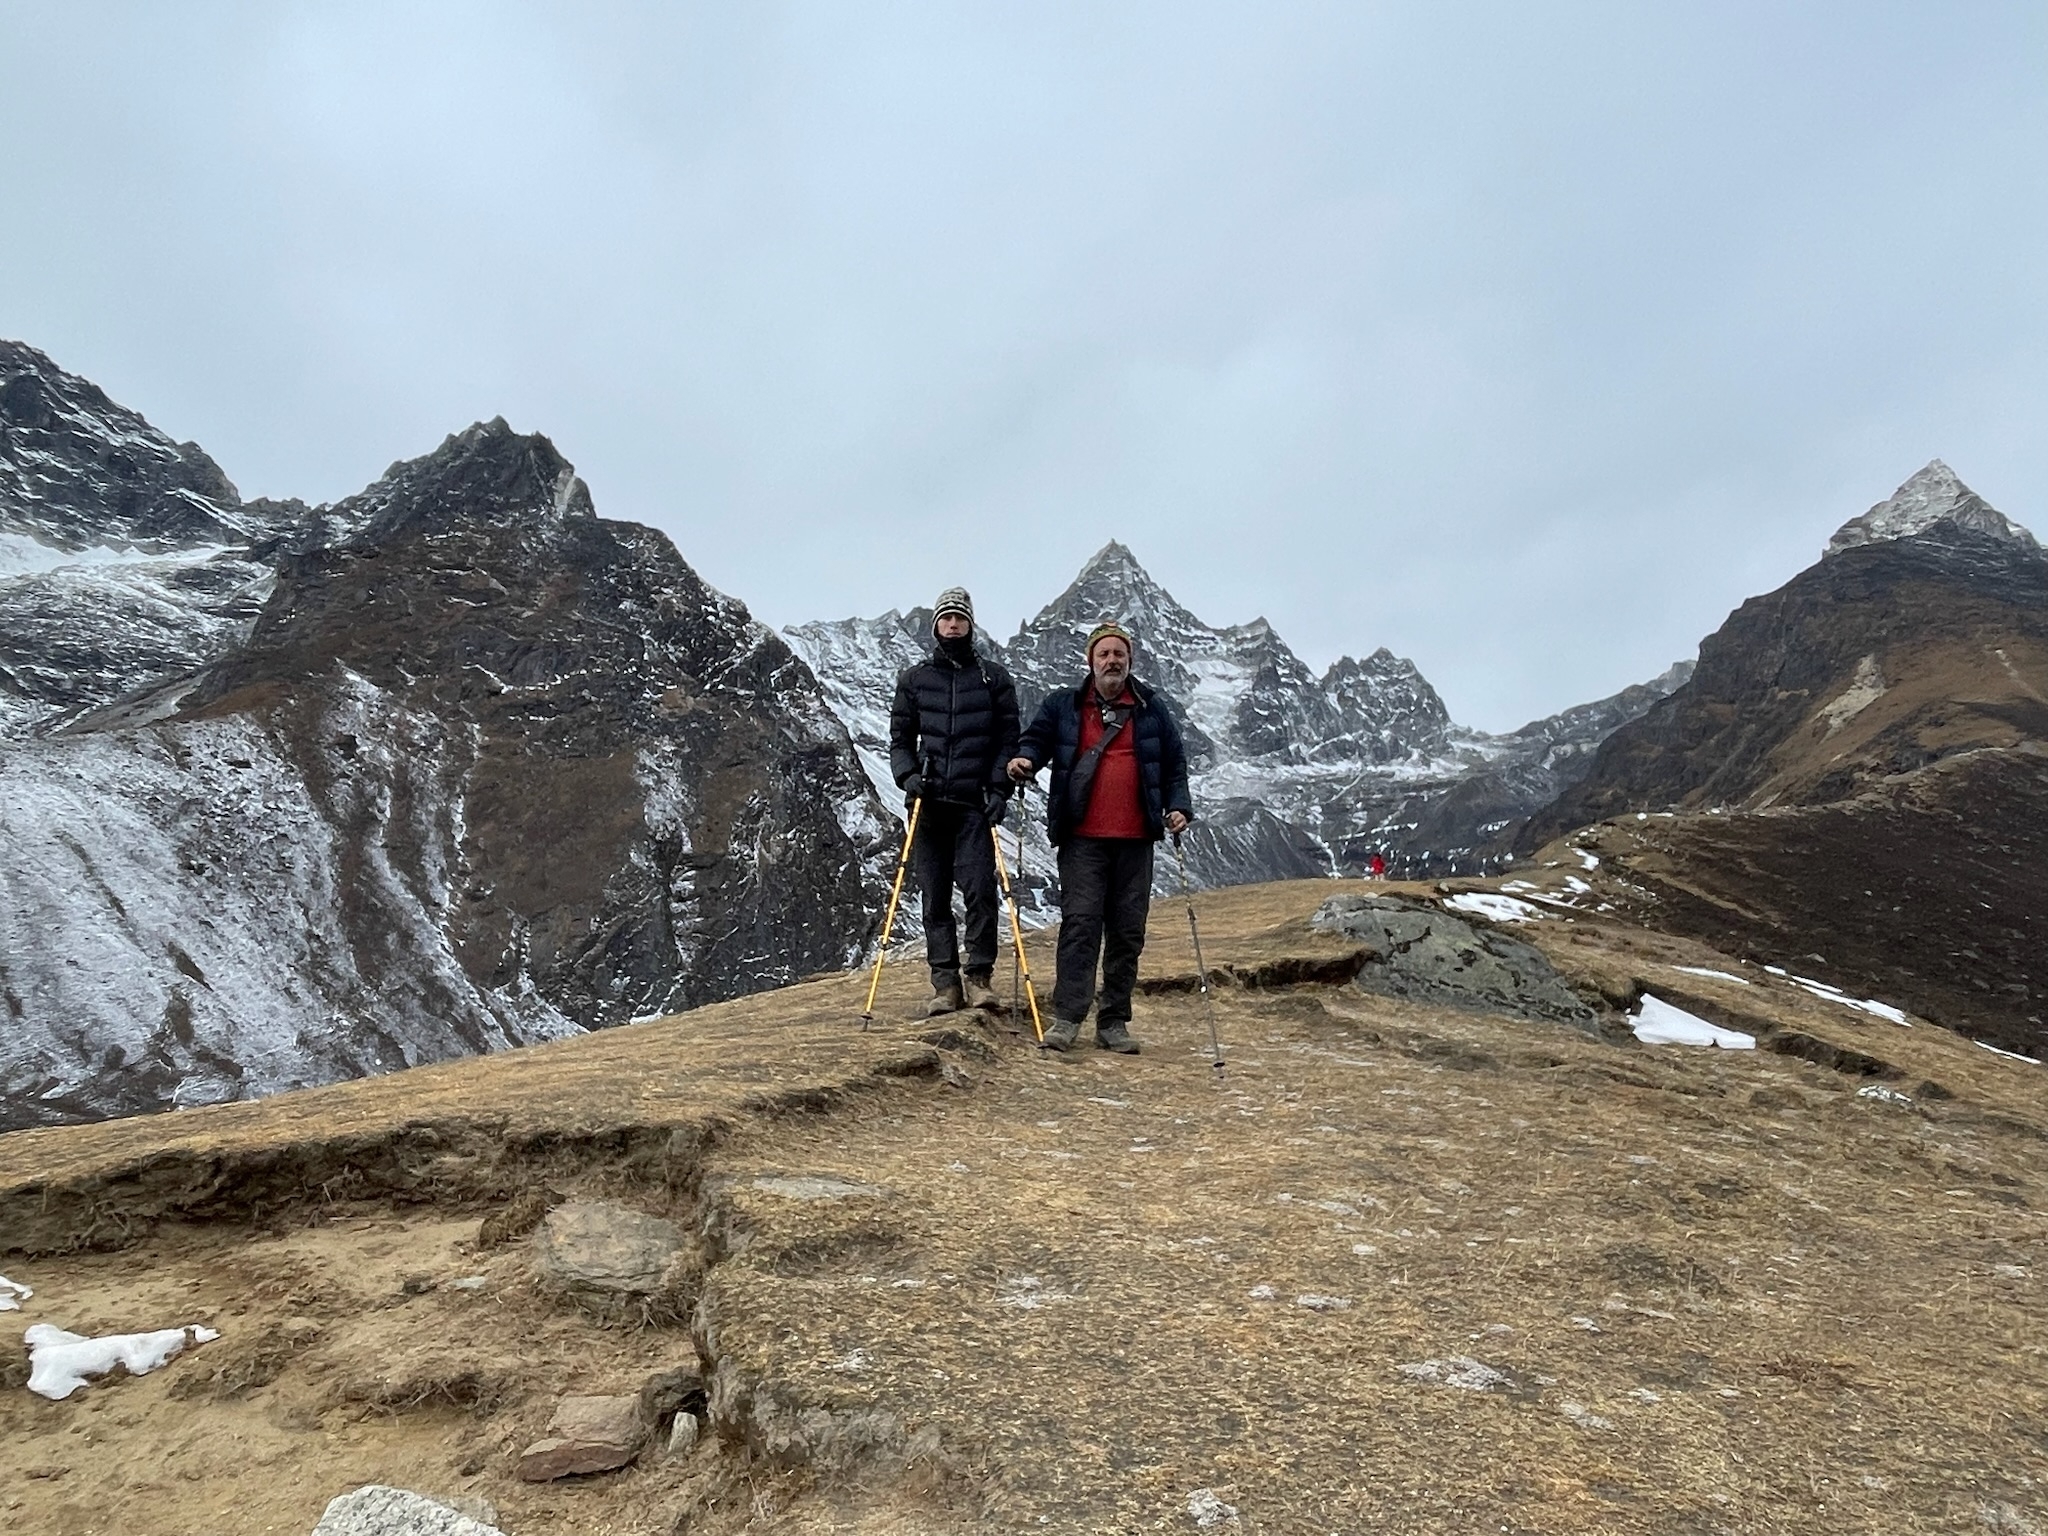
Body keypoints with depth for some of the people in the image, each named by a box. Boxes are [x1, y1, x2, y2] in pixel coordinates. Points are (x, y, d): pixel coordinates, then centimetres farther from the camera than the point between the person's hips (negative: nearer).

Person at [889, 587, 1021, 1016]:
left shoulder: (994, 679, 9)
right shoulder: (913, 679, 14)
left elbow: (1008, 739, 6)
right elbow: (900, 738, 14)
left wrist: (998, 789, -6)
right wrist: (907, 775, -4)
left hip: (976, 803, -2)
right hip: (928, 803, 2)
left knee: (979, 890, -12)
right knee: (934, 897, 3)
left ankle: (978, 975, 0)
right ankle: (945, 982, 9)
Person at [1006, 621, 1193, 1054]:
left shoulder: (1151, 709, 12)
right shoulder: (1063, 706, 8)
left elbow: (1175, 764, 15)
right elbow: (1036, 738, 8)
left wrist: (1178, 807, 2)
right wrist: (1025, 759, -15)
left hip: (1135, 840, 2)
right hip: (1082, 838, -2)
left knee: (1128, 932, 5)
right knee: (1080, 923, -10)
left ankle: (1114, 1022, 13)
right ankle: (1066, 1018, -8)